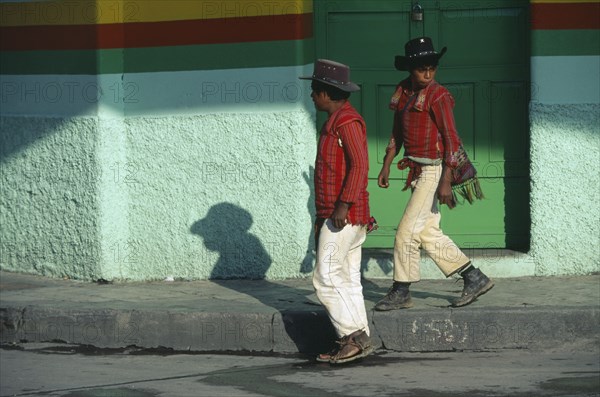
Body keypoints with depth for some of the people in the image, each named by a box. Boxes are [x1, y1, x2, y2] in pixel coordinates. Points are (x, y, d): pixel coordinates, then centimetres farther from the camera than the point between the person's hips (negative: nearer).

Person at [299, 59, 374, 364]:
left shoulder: (347, 122, -13)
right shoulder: (335, 122, 19)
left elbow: (359, 165, -21)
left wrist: (343, 205, -25)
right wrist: (322, 215, 24)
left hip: (344, 215, -10)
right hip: (336, 215, 10)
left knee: (326, 276, -11)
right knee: (348, 279, 9)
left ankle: (353, 337, -11)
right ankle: (359, 340, 9)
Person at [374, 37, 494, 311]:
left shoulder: (438, 96, -13)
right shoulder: (403, 92, 10)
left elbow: (451, 140, -16)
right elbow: (397, 134, 21)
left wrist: (445, 182, -20)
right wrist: (386, 166, 16)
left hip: (434, 171, -8)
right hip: (418, 172, 8)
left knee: (407, 232, -6)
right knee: (429, 234, 11)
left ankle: (400, 293, 5)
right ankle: (475, 279, 19)